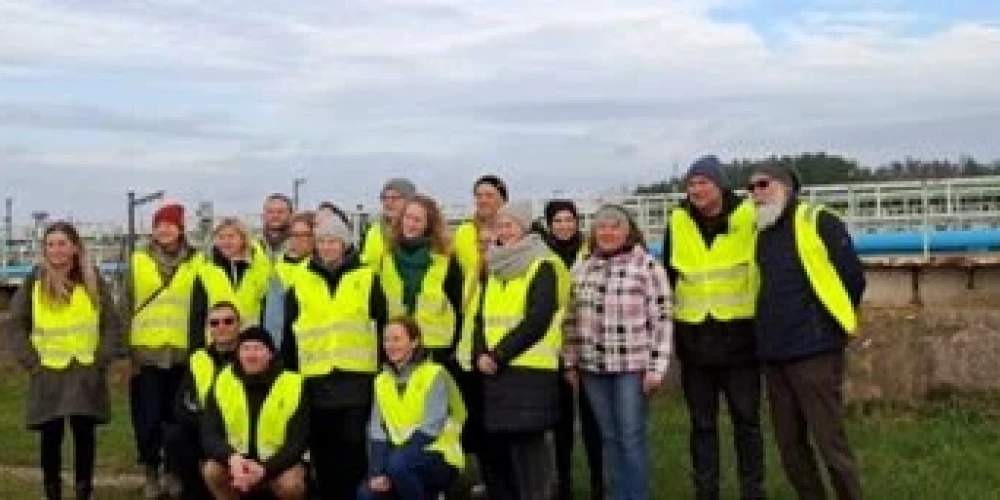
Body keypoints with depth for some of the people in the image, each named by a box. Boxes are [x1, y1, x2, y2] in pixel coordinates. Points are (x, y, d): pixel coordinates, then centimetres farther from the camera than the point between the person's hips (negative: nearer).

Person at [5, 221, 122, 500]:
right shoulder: (34, 282, 3)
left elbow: (112, 324, 6)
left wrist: (101, 360, -3)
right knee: (51, 437, 2)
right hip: (48, 373, 0)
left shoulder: (93, 281, 5)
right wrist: (31, 362, -3)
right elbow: (15, 326, 5)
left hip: (86, 373, 0)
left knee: (84, 434, 3)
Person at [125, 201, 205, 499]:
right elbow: (127, 307, 7)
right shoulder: (138, 261, 6)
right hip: (146, 352, 0)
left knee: (177, 416, 7)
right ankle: (151, 473, 15)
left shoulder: (197, 261, 3)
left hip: (183, 352, 0)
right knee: (148, 417, 1)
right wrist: (124, 349, 3)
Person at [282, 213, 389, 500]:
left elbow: (383, 326, 5)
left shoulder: (367, 279, 5)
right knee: (323, 451, 7)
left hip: (358, 377, -2)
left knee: (355, 447, -1)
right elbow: (289, 335, 11)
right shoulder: (300, 284, 10)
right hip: (316, 380, 2)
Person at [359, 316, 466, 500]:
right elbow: (377, 433, 2)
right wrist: (377, 472, -14)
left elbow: (430, 428, -17)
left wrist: (388, 467, -23)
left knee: (398, 463, -34)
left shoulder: (435, 375, -8)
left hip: (439, 458, -5)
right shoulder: (382, 381, 9)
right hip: (400, 456, 5)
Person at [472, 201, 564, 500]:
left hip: (529, 371, -6)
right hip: (493, 372, 6)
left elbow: (538, 319, -14)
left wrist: (499, 355, -15)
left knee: (527, 445, -7)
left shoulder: (543, 266, -4)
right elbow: (481, 316, 13)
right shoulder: (493, 267, 18)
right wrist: (481, 353, -5)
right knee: (493, 446, 7)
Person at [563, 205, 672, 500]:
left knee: (632, 437, -1)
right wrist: (570, 362, 11)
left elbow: (661, 320, -8)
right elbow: (572, 320, 14)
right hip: (593, 367, 5)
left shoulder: (647, 266, -6)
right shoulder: (581, 270, 9)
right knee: (609, 437, 11)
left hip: (633, 366, -4)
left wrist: (656, 367, -12)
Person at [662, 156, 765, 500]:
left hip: (739, 335, -2)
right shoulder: (677, 223, 3)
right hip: (693, 338, 2)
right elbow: (667, 277, 11)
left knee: (746, 420, 7)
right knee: (702, 424, 10)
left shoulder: (749, 217, -5)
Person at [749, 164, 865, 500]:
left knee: (829, 439, -5)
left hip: (815, 351, -7)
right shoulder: (759, 232, 13)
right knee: (789, 443, 11)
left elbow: (852, 276, -8)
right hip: (772, 355, 7)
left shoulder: (818, 222, -8)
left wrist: (836, 322, 2)